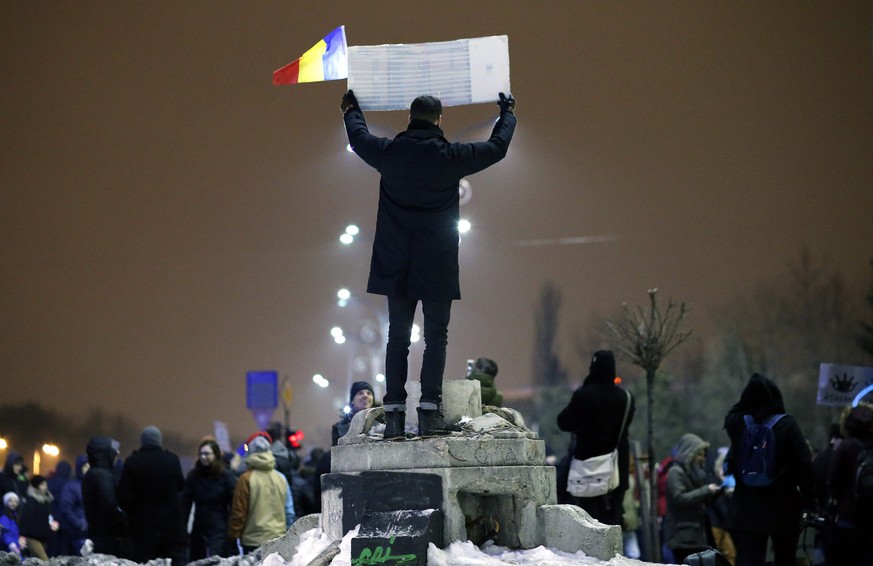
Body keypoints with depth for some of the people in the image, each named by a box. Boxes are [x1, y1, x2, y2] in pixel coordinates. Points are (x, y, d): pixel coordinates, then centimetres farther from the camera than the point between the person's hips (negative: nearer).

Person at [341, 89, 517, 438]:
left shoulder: (389, 153, -3)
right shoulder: (450, 157, -8)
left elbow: (358, 138, 20)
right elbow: (497, 147, 8)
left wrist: (351, 111, 42)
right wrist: (507, 115, 28)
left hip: (396, 265, 2)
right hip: (438, 266, -2)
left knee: (397, 338, 6)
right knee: (436, 337, 2)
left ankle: (394, 414, 1)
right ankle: (430, 411, -7)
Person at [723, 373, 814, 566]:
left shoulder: (737, 424, -3)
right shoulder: (787, 425, -10)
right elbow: (805, 465, -12)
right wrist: (808, 499, -3)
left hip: (746, 511, 1)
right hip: (783, 509, -1)